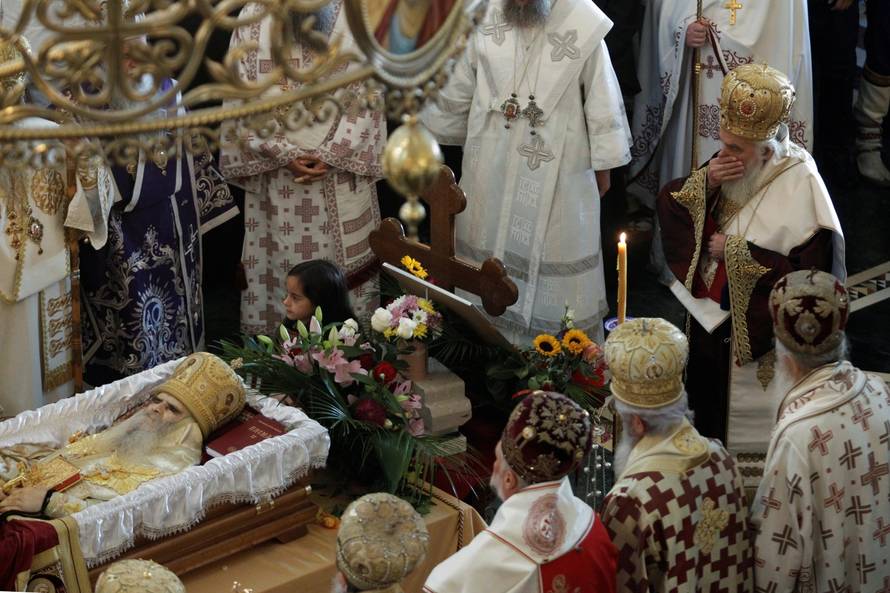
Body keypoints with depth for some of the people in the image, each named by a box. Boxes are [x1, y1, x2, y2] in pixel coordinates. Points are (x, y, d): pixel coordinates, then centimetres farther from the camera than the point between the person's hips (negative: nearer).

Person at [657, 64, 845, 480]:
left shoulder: (801, 188, -25)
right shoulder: (733, 165, -7)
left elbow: (812, 276, -28)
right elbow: (672, 205, 1)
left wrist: (735, 252, -24)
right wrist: (705, 182, -21)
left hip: (759, 331, -6)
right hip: (713, 314, 6)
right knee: (710, 404, 24)